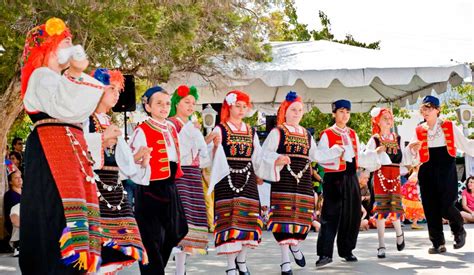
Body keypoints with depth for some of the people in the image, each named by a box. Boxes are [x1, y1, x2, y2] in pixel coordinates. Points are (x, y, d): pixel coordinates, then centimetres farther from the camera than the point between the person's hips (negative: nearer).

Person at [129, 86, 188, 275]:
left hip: (169, 188, 8)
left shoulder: (172, 129, 11)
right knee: (152, 238, -4)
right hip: (149, 190, -8)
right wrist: (140, 159, -36)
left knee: (172, 234, 14)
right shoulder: (142, 131, -12)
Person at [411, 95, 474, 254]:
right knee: (431, 209, 1)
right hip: (427, 172, 3)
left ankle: (459, 231, 21)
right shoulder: (419, 131, 9)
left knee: (446, 206, -10)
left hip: (446, 171, -3)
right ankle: (438, 243, 11)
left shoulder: (449, 127, 4)